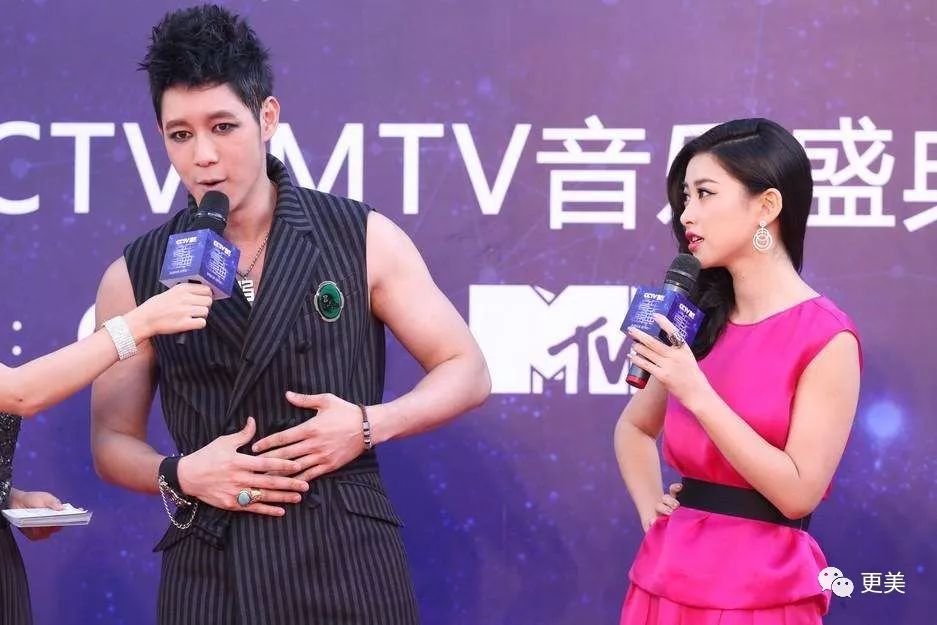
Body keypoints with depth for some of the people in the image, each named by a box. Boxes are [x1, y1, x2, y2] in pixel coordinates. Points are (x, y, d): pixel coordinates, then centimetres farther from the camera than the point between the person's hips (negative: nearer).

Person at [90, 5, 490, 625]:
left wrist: (370, 425, -10)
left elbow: (467, 371, 6)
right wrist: (180, 475, -10)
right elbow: (113, 440, 10)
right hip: (210, 571, 1)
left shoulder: (364, 240, 1)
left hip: (347, 560, -1)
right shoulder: (135, 276, 4)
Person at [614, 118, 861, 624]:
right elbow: (635, 426, 23)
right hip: (667, 577, 6)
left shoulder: (825, 338, -11)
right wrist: (649, 506, 5)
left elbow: (798, 492, -15)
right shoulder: (700, 321, 7)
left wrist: (698, 395, -19)